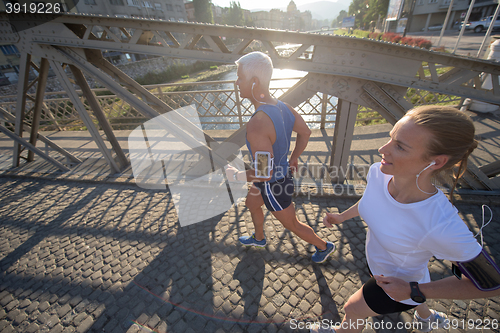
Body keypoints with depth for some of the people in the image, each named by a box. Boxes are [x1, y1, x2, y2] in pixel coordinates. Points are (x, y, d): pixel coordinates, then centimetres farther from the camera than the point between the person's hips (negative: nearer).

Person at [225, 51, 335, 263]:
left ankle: (324, 246, 48)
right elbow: (305, 132, 3)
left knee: (292, 224, 20)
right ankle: (259, 238, 59)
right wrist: (293, 158, 16)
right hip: (282, 173, 9)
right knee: (251, 204, 31)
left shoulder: (257, 125, -38)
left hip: (273, 186, -8)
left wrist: (236, 175, -18)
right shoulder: (282, 107, -11)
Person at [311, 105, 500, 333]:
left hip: (402, 284, -5)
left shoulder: (443, 227, -44)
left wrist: (414, 291, -21)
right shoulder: (378, 172, -28)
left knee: (351, 309, 22)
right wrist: (342, 216, 9)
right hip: (377, 262, 5)